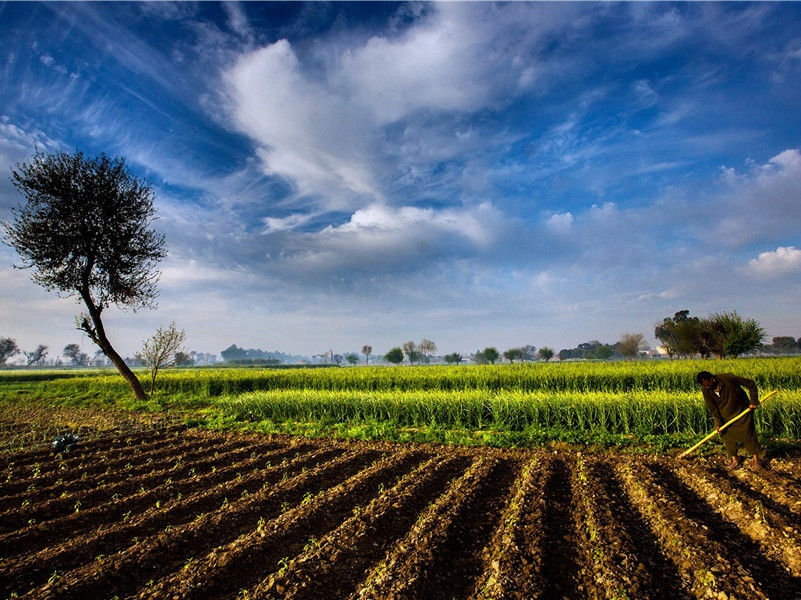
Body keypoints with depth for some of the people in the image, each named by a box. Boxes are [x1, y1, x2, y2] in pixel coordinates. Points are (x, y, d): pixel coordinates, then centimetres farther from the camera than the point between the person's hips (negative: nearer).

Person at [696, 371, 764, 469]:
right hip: (725, 416, 3)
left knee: (749, 434, 1)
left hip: (742, 411, -3)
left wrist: (753, 401, -14)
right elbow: (712, 408, -8)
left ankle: (756, 460, 16)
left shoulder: (728, 378, -28)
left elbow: (751, 384, -15)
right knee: (728, 436, 3)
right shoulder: (705, 391, -17)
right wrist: (718, 422, -13)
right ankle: (735, 460, 16)